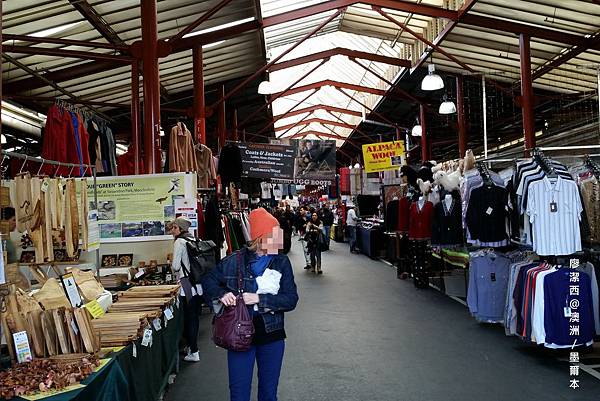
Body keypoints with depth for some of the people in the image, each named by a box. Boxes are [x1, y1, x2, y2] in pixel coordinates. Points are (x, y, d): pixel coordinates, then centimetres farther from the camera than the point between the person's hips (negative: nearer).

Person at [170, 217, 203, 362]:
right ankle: (192, 345, 27)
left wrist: (173, 268, 10)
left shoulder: (179, 242, -10)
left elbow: (175, 266, -11)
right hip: (199, 285, 7)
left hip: (187, 286, -7)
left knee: (188, 318, -1)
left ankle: (193, 352, 3)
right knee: (195, 316, 15)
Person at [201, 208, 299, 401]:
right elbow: (209, 281, 5)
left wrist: (260, 299, -21)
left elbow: (291, 299, -10)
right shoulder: (234, 261, -8)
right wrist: (221, 294, -16)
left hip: (272, 335, 2)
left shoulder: (282, 262, -4)